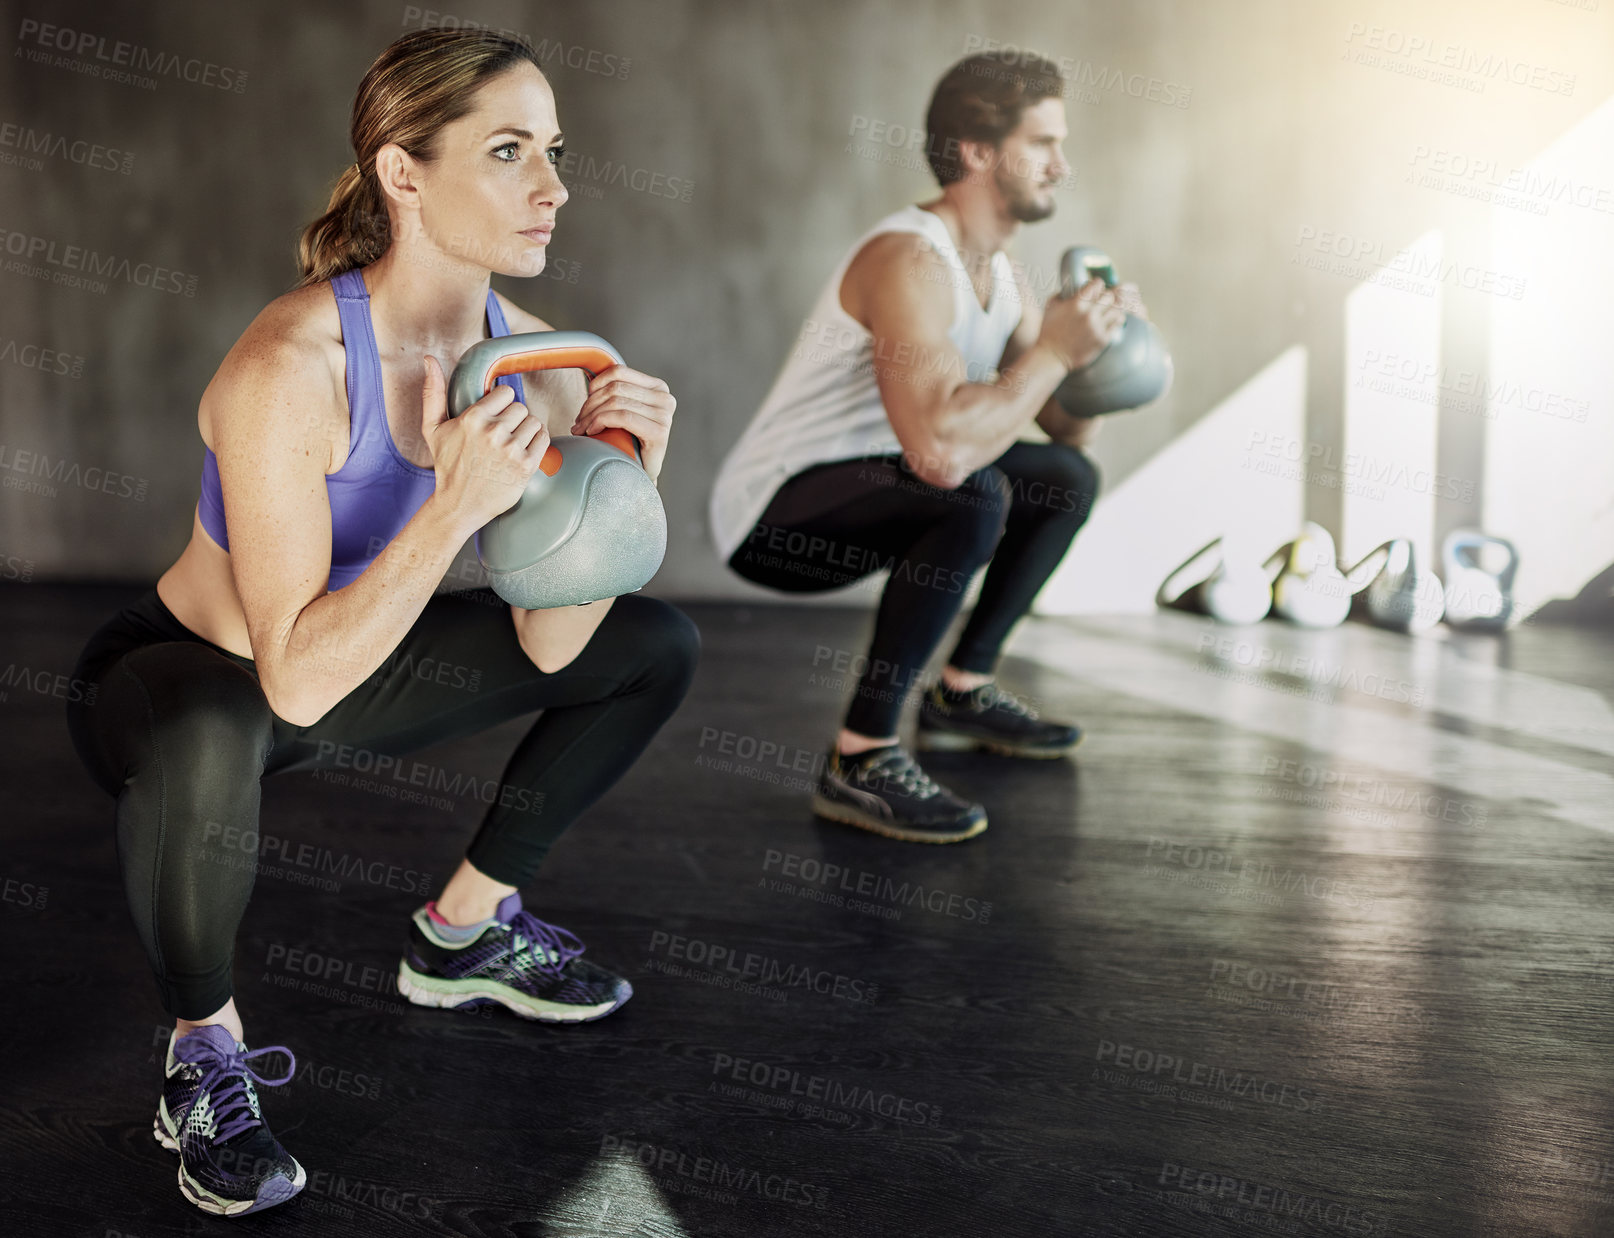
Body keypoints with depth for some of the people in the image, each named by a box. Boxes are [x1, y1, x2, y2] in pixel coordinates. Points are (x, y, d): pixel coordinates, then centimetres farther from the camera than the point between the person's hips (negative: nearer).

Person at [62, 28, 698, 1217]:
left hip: (353, 665, 7)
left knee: (657, 646, 5)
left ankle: (465, 928, 18)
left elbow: (548, 643, -10)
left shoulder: (530, 351, -12)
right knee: (202, 744, -43)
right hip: (187, 679, -6)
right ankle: (205, 1042, -11)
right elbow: (295, 681, -34)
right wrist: (457, 506, -42)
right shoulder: (291, 366, -32)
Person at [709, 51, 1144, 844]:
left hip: (860, 492, 10)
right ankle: (859, 761, -25)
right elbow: (940, 447, -39)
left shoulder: (999, 274, 6)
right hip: (772, 515, -10)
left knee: (1069, 477, 14)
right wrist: (1052, 349, -26)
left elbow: (1070, 428, 12)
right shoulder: (909, 260, -25)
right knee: (973, 499, -35)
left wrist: (1095, 340, -8)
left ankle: (962, 693, 20)